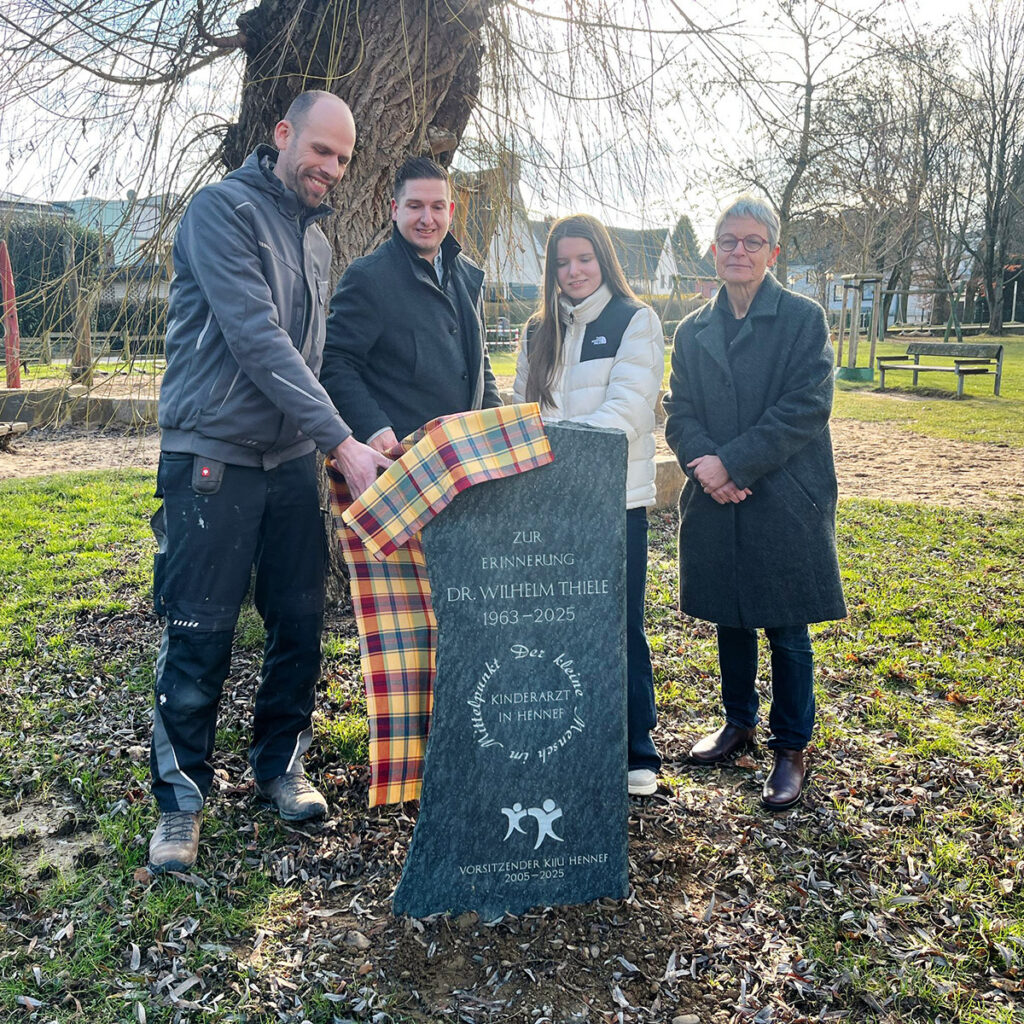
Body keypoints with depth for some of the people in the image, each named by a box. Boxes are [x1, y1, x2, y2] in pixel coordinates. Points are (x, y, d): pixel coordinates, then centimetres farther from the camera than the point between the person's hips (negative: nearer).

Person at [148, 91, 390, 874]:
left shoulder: (316, 240, 16)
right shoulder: (225, 209, -9)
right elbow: (256, 338, -19)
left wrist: (326, 443, 12)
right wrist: (342, 440, -23)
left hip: (291, 459, 7)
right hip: (213, 456, -7)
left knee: (300, 622, 8)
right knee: (200, 637, -2)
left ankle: (280, 764, 26)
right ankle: (181, 796, 14)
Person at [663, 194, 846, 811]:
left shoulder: (804, 318, -2)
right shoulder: (694, 330, 11)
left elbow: (808, 407, -12)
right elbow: (679, 412, 7)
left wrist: (731, 462, -16)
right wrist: (704, 463, -13)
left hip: (785, 500, -4)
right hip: (715, 503, 4)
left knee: (787, 631, 3)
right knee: (730, 621, 16)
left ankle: (791, 749, 18)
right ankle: (740, 723, 35)